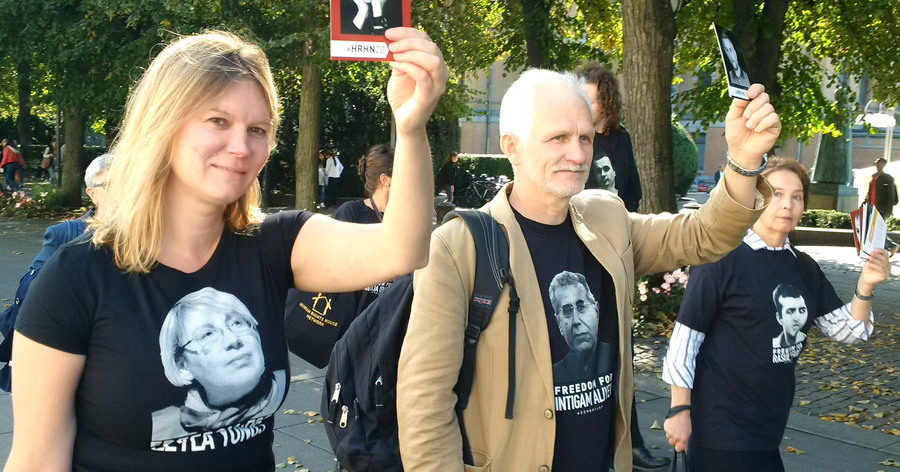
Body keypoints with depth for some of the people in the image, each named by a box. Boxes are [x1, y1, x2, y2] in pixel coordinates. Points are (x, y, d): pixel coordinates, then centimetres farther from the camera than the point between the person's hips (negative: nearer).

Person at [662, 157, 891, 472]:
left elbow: (847, 330, 11)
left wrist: (865, 286, -7)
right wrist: (679, 410, -12)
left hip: (769, 426, 7)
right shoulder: (722, 259, -12)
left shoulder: (803, 268, 9)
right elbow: (686, 337, -12)